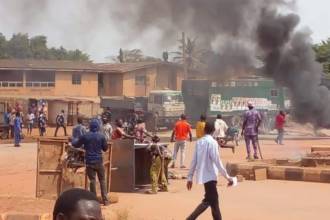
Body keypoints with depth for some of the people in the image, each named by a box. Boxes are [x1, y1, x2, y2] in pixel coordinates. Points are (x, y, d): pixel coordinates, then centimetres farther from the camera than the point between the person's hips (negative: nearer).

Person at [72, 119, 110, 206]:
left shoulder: (85, 136, -4)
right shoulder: (101, 136, -5)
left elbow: (76, 145, 8)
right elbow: (105, 148, 4)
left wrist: (72, 140, 29)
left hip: (89, 162, 0)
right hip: (99, 161, 0)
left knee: (92, 181, 5)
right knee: (102, 180, 7)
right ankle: (105, 200, 5)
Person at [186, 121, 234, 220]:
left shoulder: (199, 142, 7)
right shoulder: (212, 142, -13)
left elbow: (194, 161, 8)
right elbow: (217, 161, -17)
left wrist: (190, 177, 12)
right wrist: (227, 176, -13)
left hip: (202, 175, 8)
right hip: (210, 175, -8)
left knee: (214, 200, 15)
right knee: (209, 201, -6)